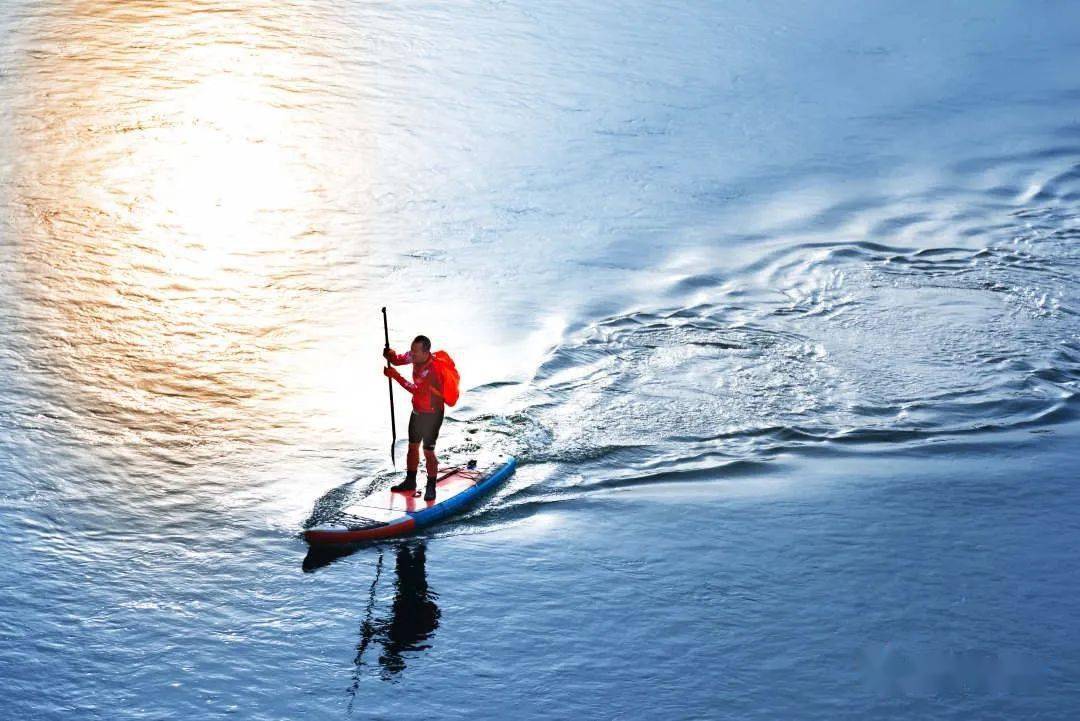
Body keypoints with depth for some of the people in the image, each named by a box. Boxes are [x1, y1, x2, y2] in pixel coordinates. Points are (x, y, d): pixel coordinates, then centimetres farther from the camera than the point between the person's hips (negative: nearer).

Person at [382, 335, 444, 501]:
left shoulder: (431, 369, -32)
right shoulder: (416, 357, -8)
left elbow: (415, 389, -36)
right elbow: (398, 360, 3)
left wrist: (396, 376, -38)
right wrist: (390, 354, -21)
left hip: (432, 414, -8)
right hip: (417, 410, 8)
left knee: (428, 451, -6)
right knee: (412, 446, 17)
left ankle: (431, 487, 6)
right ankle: (410, 481, 31)